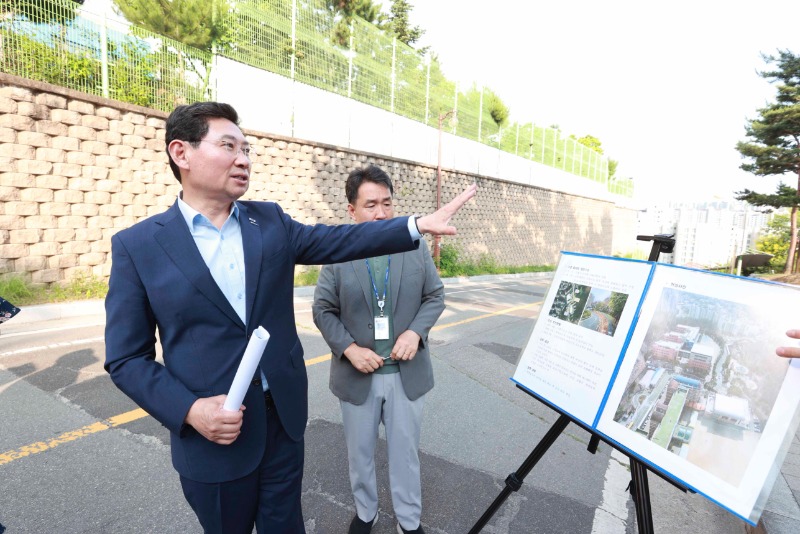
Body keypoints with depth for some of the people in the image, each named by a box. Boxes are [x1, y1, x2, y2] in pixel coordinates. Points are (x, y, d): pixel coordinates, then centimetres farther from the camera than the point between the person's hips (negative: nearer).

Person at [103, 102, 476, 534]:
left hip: (284, 416, 3)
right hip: (212, 431, -2)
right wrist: (189, 410, -19)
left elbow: (338, 240, -5)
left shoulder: (270, 220, 1)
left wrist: (419, 224, -13)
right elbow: (126, 358, -7)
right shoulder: (136, 245, -9)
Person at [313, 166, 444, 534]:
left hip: (407, 373, 1)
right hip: (358, 374, 0)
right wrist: (349, 348, -16)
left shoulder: (417, 248, -4)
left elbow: (435, 297, 1)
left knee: (405, 451, 17)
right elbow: (322, 310, -4)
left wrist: (415, 331, -16)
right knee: (359, 451, 20)